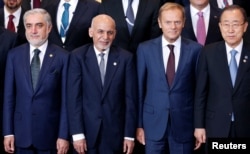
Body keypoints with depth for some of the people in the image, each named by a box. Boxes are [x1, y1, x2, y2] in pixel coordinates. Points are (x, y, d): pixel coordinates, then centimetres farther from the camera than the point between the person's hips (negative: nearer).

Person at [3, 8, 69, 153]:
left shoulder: (62, 56, -4)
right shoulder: (14, 55, 3)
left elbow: (65, 99, -4)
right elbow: (9, 95, 4)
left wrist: (64, 135, -7)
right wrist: (8, 132, 0)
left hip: (50, 133, -2)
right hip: (21, 132, 2)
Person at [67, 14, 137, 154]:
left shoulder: (126, 58, -1)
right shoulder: (78, 56, -3)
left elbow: (130, 98, 0)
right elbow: (74, 97, -5)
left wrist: (130, 135, -3)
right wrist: (77, 133, -10)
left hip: (115, 132, 1)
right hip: (86, 129, 0)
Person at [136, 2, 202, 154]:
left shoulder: (195, 49, -3)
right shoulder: (145, 49, -1)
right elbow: (139, 87, 3)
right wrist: (139, 124, 2)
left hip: (184, 122, 0)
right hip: (153, 121, 1)